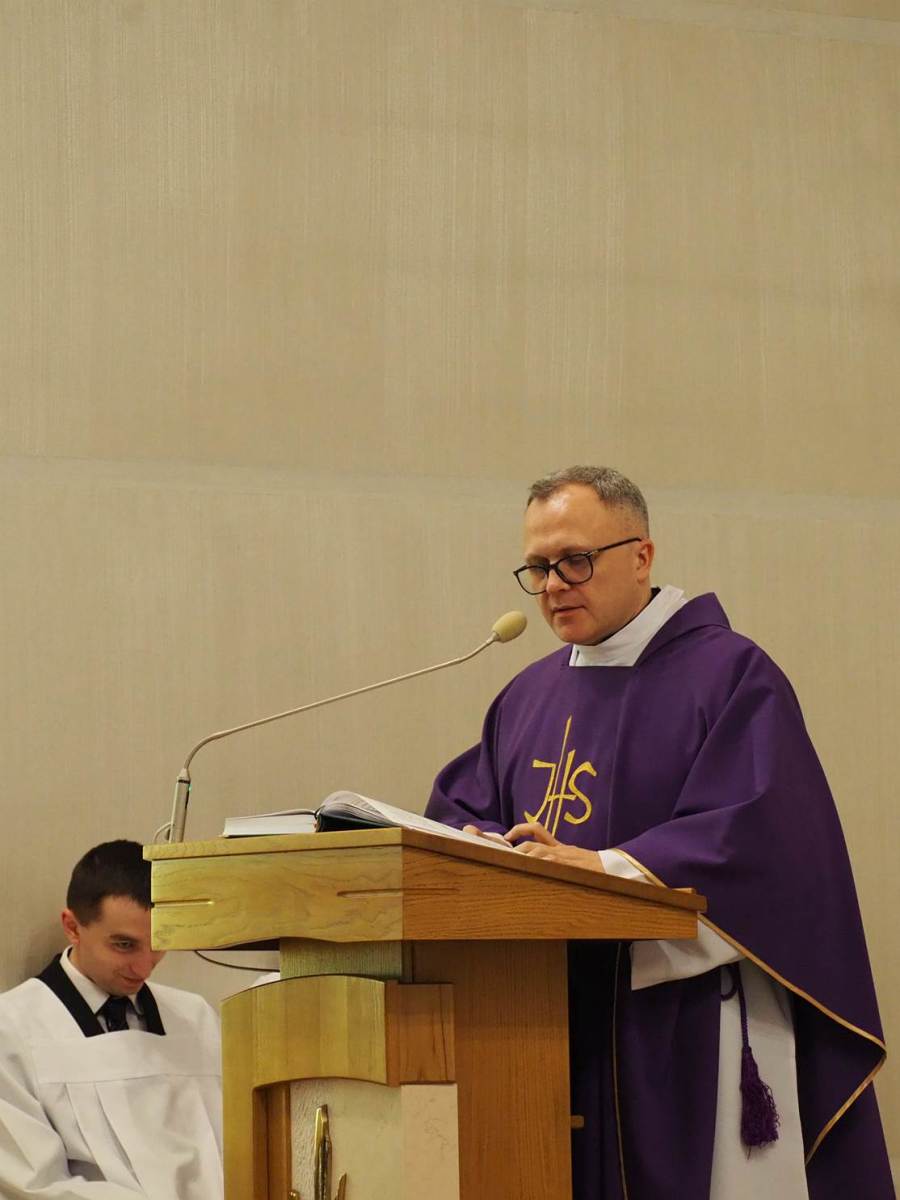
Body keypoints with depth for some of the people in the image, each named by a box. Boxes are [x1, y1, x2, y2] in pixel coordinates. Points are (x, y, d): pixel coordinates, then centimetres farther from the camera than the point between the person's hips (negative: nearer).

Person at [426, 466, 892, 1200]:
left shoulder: (731, 676, -5)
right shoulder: (529, 697, 17)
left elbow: (749, 834, -16)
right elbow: (462, 806, 13)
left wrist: (603, 868, -28)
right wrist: (481, 846, -11)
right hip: (557, 1024, 6)